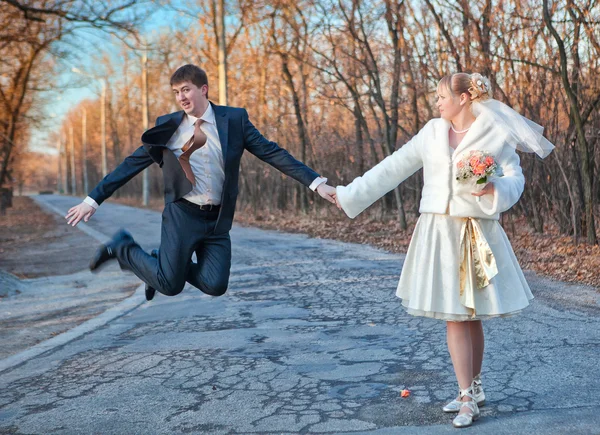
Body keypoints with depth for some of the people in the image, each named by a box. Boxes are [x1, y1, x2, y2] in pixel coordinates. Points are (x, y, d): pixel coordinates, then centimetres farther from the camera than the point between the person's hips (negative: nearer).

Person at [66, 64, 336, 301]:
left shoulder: (234, 119, -1)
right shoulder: (168, 126, -1)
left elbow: (272, 153, -3)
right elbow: (131, 165, 4)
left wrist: (315, 182, -11)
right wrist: (93, 200, 1)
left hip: (218, 220, 2)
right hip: (182, 215, -2)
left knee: (215, 286, -8)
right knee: (170, 285, -5)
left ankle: (163, 263, 21)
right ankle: (121, 247, 22)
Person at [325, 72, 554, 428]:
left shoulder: (495, 134, -2)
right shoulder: (433, 132, 9)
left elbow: (515, 179, -2)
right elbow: (393, 168, 11)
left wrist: (493, 189, -24)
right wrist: (349, 195, 10)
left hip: (477, 234, -3)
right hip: (438, 232, 3)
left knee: (471, 314, 3)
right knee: (455, 316, 2)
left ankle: (471, 392, 18)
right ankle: (470, 395, 11)